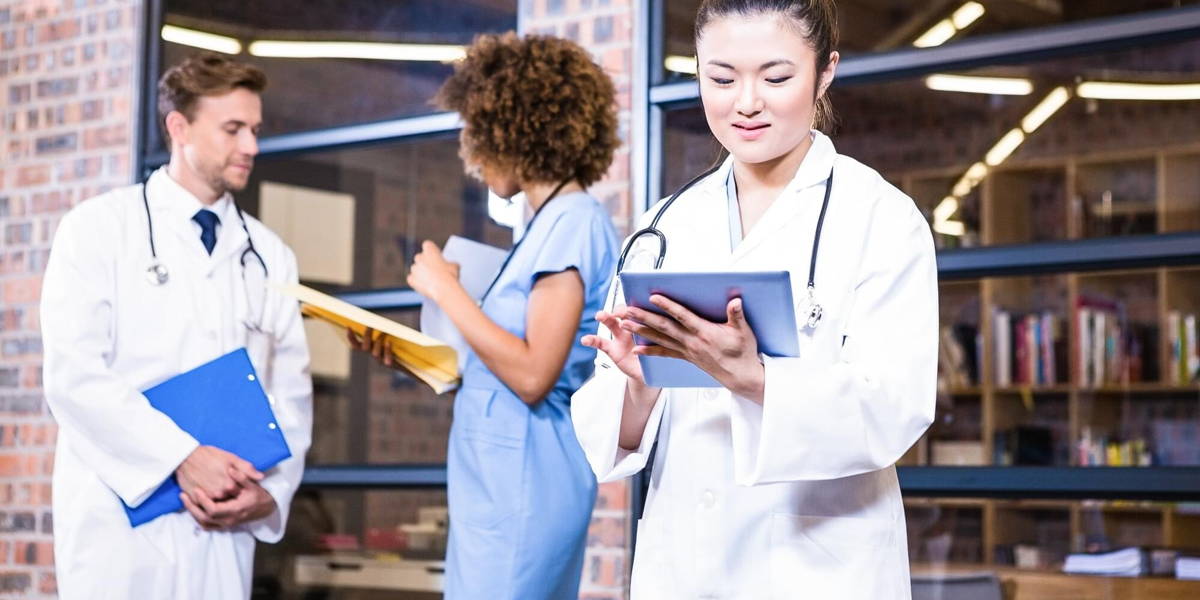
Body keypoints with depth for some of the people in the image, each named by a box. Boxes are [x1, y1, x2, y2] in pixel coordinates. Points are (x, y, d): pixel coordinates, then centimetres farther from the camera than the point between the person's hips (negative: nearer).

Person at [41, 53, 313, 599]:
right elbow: (73, 374, -10)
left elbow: (291, 391, 9)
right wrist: (181, 458, -17)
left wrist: (271, 490, -7)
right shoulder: (99, 227, 0)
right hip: (118, 518, -3)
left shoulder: (270, 256, 12)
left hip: (222, 525, 4)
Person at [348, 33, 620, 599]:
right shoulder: (552, 223, 14)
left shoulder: (573, 222, -14)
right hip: (504, 480, 9)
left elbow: (532, 376, -21)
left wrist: (445, 290, -13)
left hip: (519, 485, -9)